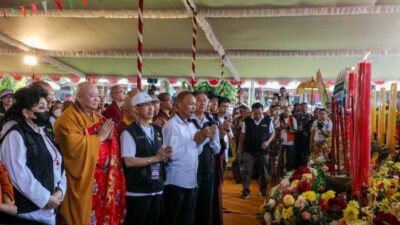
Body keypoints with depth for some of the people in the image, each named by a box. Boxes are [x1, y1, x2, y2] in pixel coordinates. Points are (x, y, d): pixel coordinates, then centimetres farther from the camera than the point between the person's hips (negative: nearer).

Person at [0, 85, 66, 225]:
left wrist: (60, 191, -5)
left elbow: (59, 163, 11)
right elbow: (19, 174, -21)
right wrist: (46, 198, -15)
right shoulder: (15, 134, -12)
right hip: (28, 210, -7)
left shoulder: (46, 134, 14)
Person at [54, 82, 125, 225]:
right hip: (83, 178, -7)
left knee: (102, 212, 14)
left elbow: (105, 141, 17)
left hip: (102, 176, 7)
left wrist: (109, 136, -6)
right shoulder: (69, 118, -13)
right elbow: (74, 145, -26)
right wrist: (99, 137, -16)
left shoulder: (95, 116, 13)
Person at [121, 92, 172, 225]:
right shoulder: (129, 132, -11)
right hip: (138, 191, -6)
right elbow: (129, 162, -19)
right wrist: (155, 158, -18)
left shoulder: (158, 130, 11)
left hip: (157, 188, 7)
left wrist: (165, 156, -5)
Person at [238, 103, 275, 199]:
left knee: (264, 172, 13)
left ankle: (263, 191, 31)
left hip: (263, 151, 1)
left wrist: (268, 142, -14)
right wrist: (240, 149, 7)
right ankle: (246, 191, 11)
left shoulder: (268, 120, -5)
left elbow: (272, 133, 4)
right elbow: (243, 136, 3)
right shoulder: (247, 121, -4)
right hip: (249, 151, -1)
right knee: (247, 171, 0)